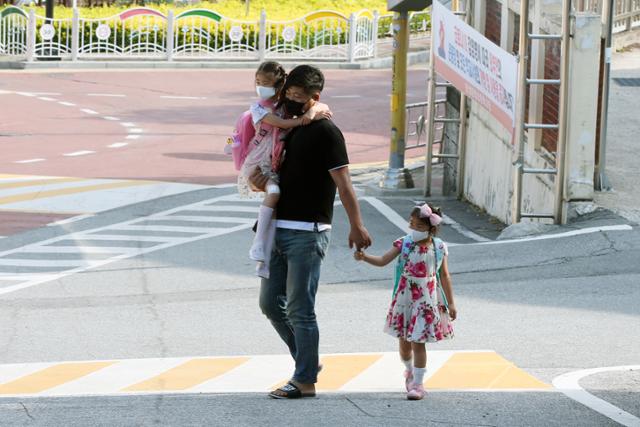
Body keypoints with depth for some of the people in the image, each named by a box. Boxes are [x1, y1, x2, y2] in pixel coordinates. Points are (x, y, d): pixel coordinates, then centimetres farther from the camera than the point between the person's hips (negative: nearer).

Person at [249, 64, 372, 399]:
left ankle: (305, 381, 2)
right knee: (271, 302, 11)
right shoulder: (287, 128, 14)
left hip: (307, 233, -8)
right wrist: (258, 180, 2)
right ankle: (307, 362, 24)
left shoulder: (325, 133, -10)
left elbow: (343, 183, -13)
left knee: (299, 309, -5)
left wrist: (356, 225, -19)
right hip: (280, 230, 8)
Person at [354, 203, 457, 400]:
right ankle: (409, 371, 40)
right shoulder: (404, 244, -4)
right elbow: (383, 261, -8)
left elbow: (444, 276, 2)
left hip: (426, 300, -2)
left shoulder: (439, 248, -5)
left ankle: (417, 383, 2)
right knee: (404, 341, 12)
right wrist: (364, 257, -26)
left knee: (418, 342, -5)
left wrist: (450, 303, 3)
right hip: (404, 298, 2)